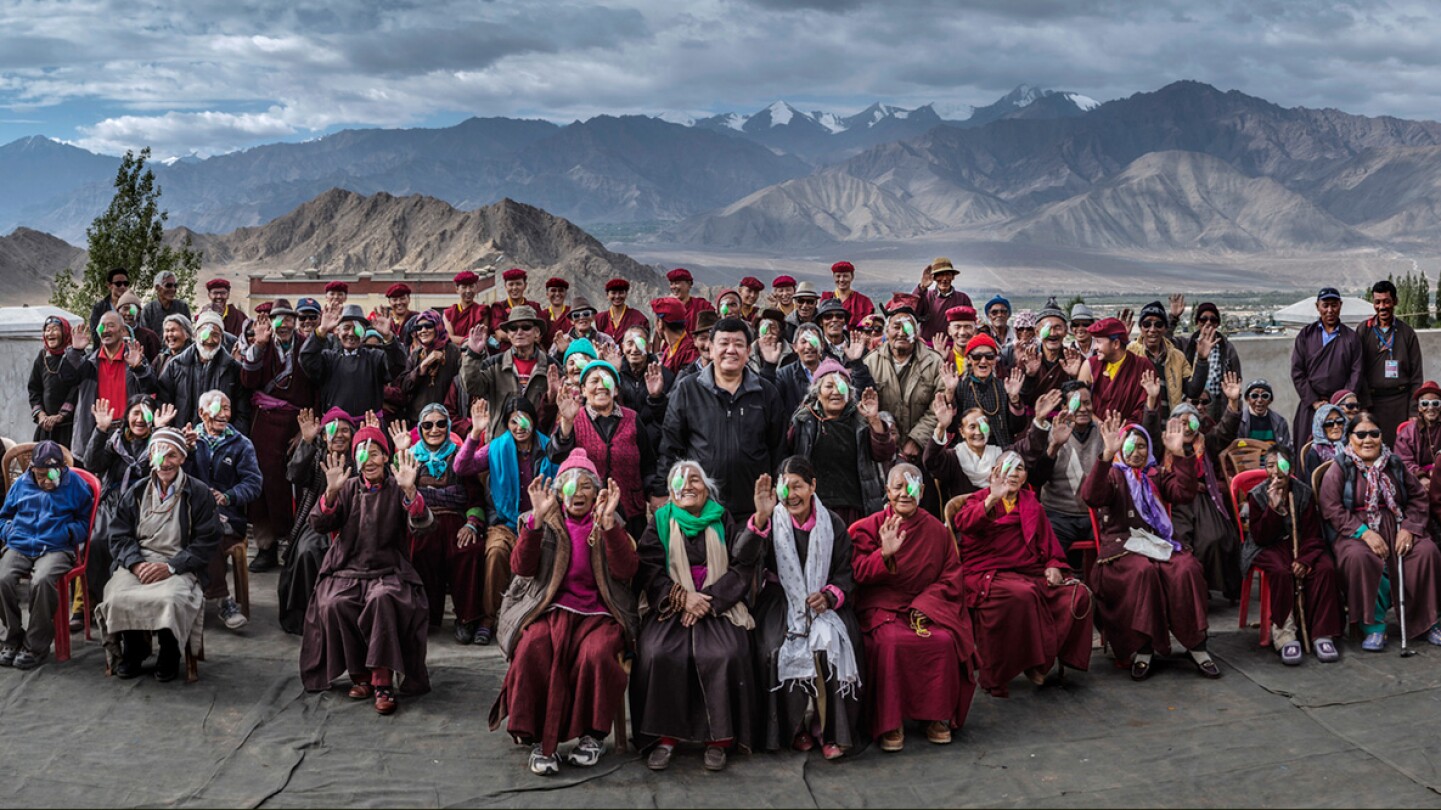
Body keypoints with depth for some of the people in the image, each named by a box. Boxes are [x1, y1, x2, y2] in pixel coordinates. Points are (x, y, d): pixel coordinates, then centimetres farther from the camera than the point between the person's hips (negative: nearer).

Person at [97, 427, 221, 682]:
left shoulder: (199, 494, 3)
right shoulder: (136, 492, 15)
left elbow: (207, 542, -2)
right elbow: (119, 535, 11)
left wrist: (170, 567, -14)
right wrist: (136, 563, -10)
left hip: (179, 567, -3)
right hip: (137, 562, 3)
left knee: (169, 600, -35)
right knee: (118, 598, -28)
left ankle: (170, 652, -5)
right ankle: (133, 649, 1)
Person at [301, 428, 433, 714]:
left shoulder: (397, 490, 5)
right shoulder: (348, 488, 12)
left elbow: (421, 524, -12)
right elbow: (319, 525, -1)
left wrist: (409, 490, -28)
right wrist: (331, 492, -17)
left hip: (388, 571, -2)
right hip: (348, 570, 2)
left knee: (382, 599, -34)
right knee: (334, 604, -28)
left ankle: (383, 681, -27)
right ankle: (360, 674, -10)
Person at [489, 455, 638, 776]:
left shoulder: (609, 525, 12)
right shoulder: (547, 524, 12)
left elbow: (626, 571, -5)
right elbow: (521, 567, -5)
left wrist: (608, 523, -14)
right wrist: (538, 519, -14)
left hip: (598, 613, 0)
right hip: (551, 609, 1)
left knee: (596, 654, -32)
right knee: (531, 650, -31)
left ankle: (594, 735, -11)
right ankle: (539, 740, -20)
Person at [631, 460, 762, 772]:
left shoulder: (722, 521, 12)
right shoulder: (661, 522, 12)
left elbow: (742, 566, 2)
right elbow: (649, 570, 2)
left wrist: (709, 600, -11)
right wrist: (682, 597, -14)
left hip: (718, 606, 0)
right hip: (671, 607, 0)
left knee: (724, 655, -30)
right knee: (659, 653, -29)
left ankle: (718, 738, -16)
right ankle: (664, 736, -17)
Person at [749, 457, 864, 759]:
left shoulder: (832, 524, 5)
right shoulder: (772, 521, -1)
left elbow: (846, 573, 8)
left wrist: (830, 595, -13)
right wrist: (760, 519, -34)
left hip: (822, 604, 1)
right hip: (781, 603, -1)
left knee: (833, 645, -28)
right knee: (779, 650, -28)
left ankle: (832, 731, -16)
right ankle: (795, 727, -9)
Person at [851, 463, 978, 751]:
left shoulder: (936, 530, 10)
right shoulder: (870, 528, 5)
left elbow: (951, 578, 7)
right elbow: (859, 574, -5)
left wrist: (924, 605, -9)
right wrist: (885, 554, -23)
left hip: (927, 606, 2)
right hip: (882, 606, -2)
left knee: (944, 640, -29)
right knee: (892, 642, -33)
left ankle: (938, 716, -11)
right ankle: (890, 723, -21)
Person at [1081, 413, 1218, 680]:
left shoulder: (1157, 475, 21)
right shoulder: (1111, 475, 10)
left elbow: (1184, 494, 1)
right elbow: (1091, 497, -14)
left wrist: (1179, 454, -9)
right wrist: (1108, 453, -25)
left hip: (1160, 541, 3)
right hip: (1123, 544, -3)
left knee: (1188, 569, -28)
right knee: (1143, 571, -36)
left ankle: (1196, 645, -23)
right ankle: (1143, 648, -29)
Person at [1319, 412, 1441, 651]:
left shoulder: (1394, 464, 14)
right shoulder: (1339, 469, 2)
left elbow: (1418, 497, 13)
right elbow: (1331, 509, -8)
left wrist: (1409, 528, -6)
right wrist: (1364, 533, -19)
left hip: (1398, 529, 4)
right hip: (1356, 531, -3)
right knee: (1358, 558, -37)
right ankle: (1373, 626, -24)